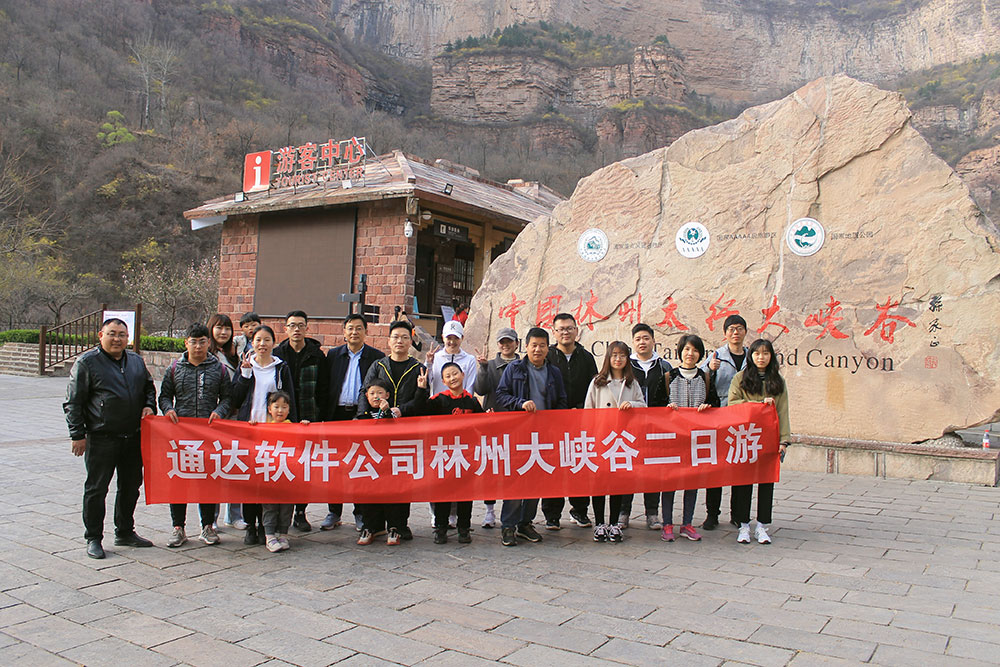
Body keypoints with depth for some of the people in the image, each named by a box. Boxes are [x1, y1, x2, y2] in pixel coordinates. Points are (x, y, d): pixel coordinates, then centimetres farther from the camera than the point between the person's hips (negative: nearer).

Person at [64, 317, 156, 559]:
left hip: (133, 437, 5)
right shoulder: (86, 363, -4)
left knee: (130, 487, 13)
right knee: (96, 489, 2)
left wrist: (149, 406, 4)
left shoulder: (136, 361, 11)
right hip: (101, 438, -5)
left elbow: (149, 388, 25)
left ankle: (125, 532, 28)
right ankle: (93, 538, 15)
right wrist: (78, 435, -8)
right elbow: (73, 402, -4)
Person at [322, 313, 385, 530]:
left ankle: (361, 513, 14)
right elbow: (326, 386, 8)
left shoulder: (377, 357, 2)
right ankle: (334, 512, 17)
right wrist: (324, 416, 1)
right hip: (337, 415, 2)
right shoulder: (333, 355, 10)